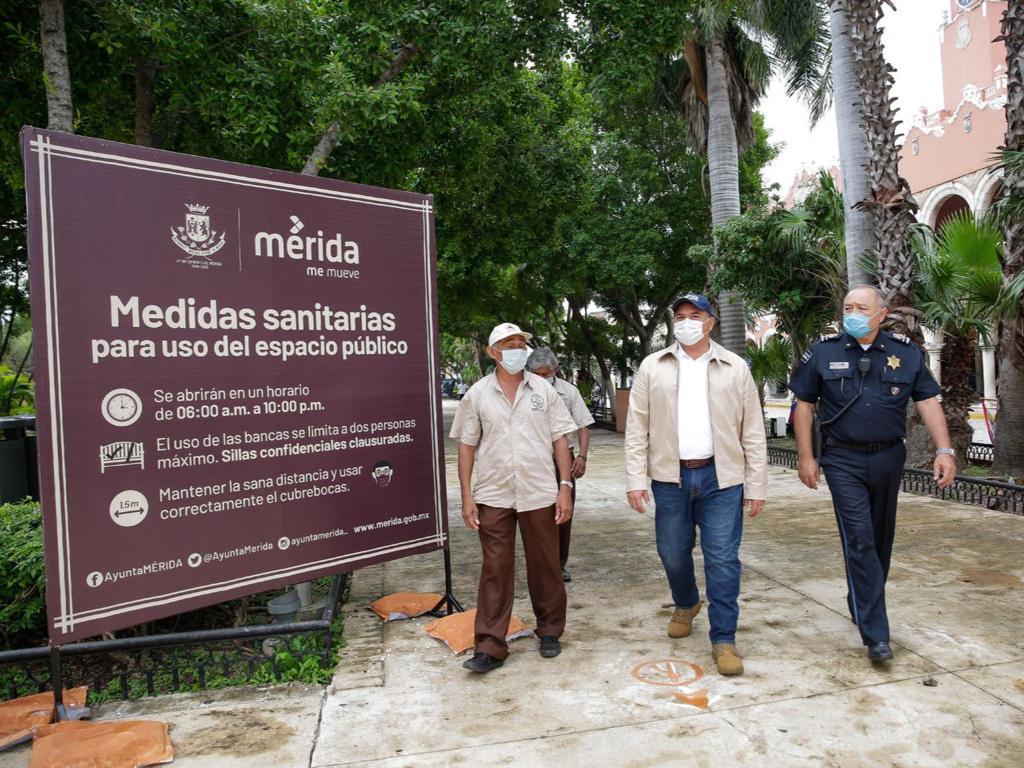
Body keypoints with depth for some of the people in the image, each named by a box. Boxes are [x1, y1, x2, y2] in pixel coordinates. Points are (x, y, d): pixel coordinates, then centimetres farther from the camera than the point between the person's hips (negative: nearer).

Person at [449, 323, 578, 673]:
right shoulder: (477, 394, 2)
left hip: (539, 494, 1)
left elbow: (560, 439, 4)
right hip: (493, 496, 0)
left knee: (545, 566, 12)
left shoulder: (543, 390, 3)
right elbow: (467, 445, 3)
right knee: (495, 570, 4)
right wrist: (466, 496, -2)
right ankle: (490, 647, 12)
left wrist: (565, 486, -3)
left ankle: (549, 631, 31)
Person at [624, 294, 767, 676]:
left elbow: (753, 431, 3)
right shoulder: (652, 367, 4)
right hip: (670, 477, 1)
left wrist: (757, 485, 0)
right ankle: (686, 604, 43)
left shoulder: (735, 368, 3)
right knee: (673, 553, 14)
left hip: (721, 478, -1)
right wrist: (635, 479, -4)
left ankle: (723, 640, 14)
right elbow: (637, 427, 2)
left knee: (723, 560, 0)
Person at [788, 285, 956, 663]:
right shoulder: (823, 353, -1)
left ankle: (862, 604, 35)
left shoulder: (906, 352, 3)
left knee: (881, 538, 14)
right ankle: (876, 634, -5)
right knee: (859, 540, -8)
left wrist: (944, 450, -10)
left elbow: (928, 402, 2)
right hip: (844, 461, -3)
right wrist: (806, 457, -2)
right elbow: (804, 405, 2)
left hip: (889, 458, 3)